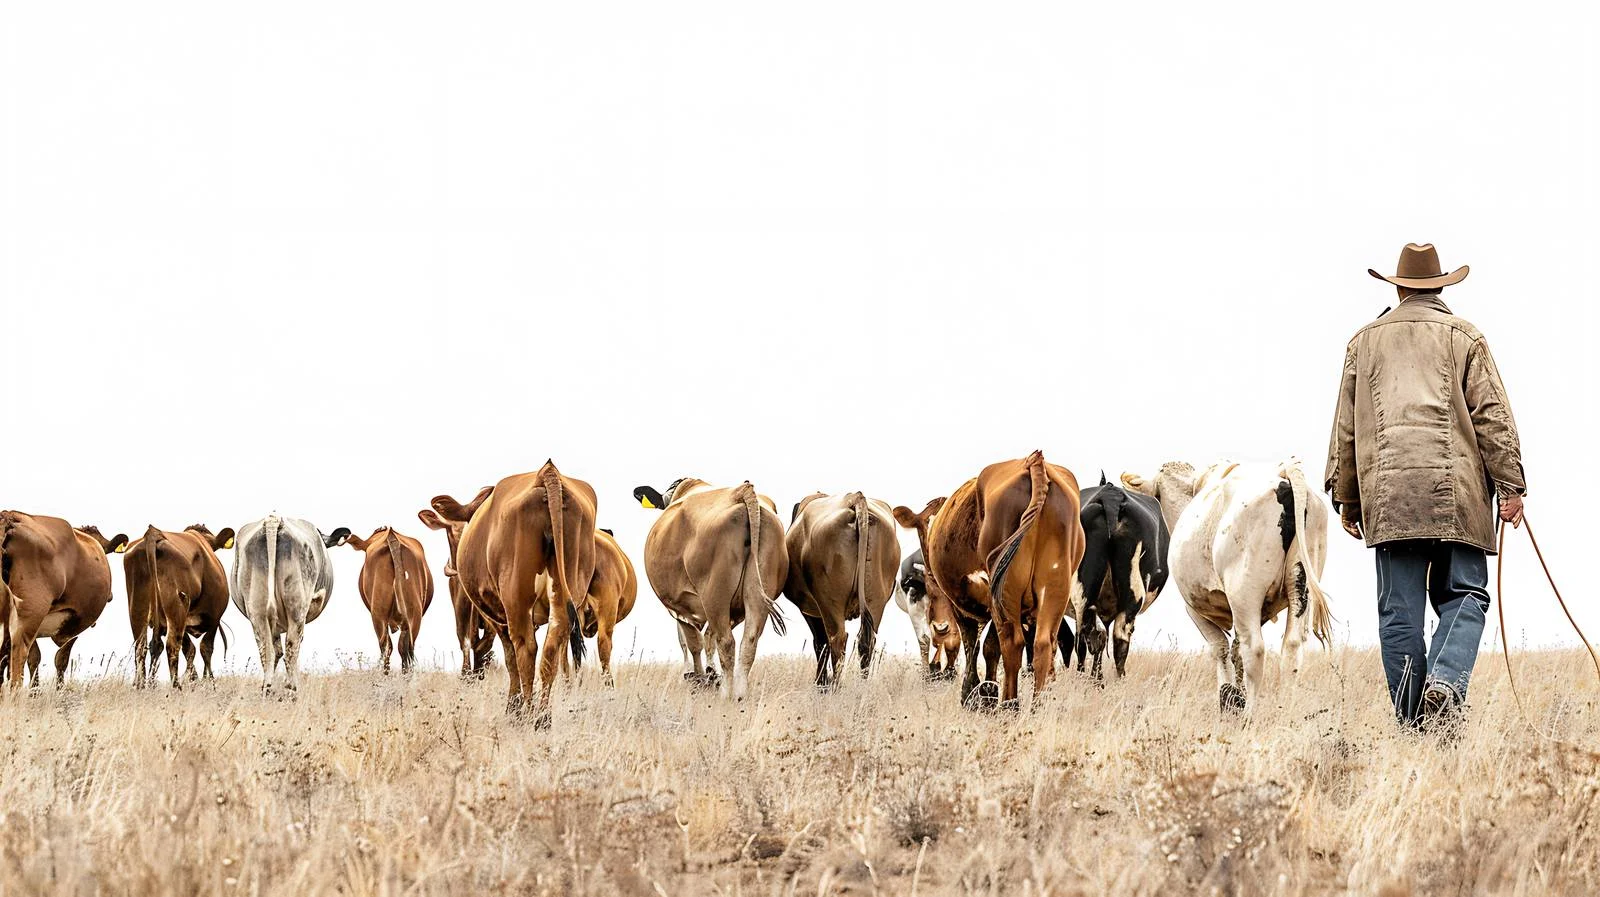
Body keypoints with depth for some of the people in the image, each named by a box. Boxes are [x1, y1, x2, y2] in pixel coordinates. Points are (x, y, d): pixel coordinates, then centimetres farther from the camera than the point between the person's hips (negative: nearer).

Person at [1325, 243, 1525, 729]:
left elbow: (1345, 426, 16)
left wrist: (1346, 497, 21)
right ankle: (1445, 681, -24)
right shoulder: (1464, 337, 8)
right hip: (1456, 491, -2)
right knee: (1463, 595, 3)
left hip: (1387, 493, 2)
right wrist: (1510, 486, 1)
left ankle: (1412, 720, -1)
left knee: (1399, 608, 3)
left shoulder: (1365, 341, 16)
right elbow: (1492, 415, 1)